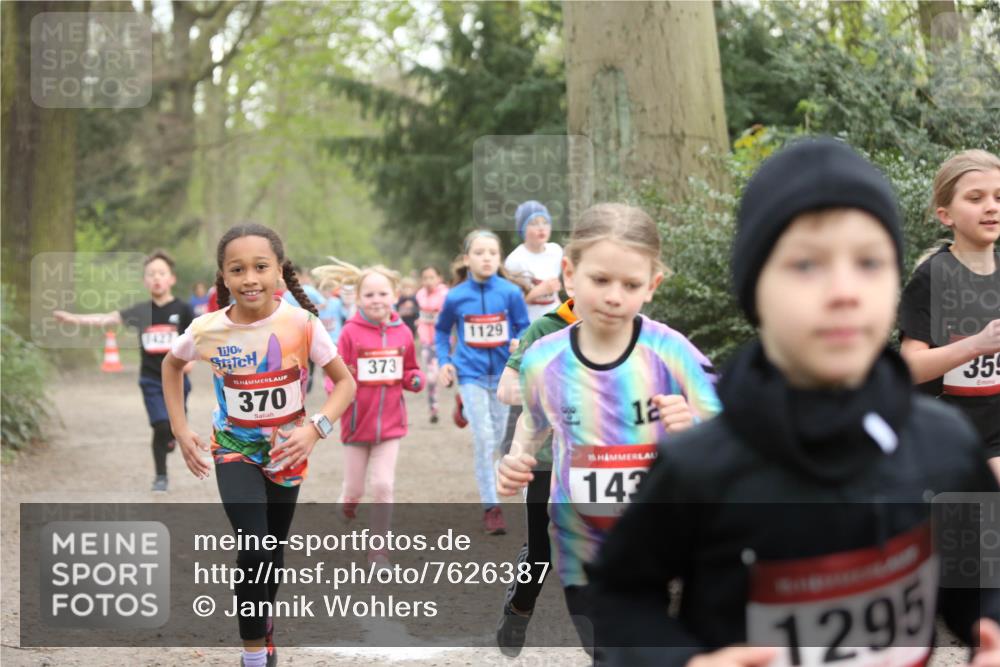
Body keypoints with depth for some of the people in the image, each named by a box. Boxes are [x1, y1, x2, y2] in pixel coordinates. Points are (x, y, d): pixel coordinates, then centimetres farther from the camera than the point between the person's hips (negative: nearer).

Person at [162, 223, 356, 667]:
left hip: (286, 452, 1)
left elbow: (345, 382, -11)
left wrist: (315, 429, -27)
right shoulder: (207, 330, -17)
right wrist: (180, 429, -2)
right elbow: (172, 365, 5)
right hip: (235, 450, -1)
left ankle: (264, 624, 45)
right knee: (254, 550, -19)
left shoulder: (301, 324, -21)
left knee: (274, 548, 18)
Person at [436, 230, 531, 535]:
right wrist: (444, 360, 0)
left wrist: (520, 343, -20)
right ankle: (490, 506, -1)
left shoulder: (510, 292, -8)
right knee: (483, 437, -8)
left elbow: (524, 327, 1)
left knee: (496, 438, 14)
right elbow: (441, 330, 11)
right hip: (471, 374, -1)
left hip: (502, 372, 1)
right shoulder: (455, 297, -6)